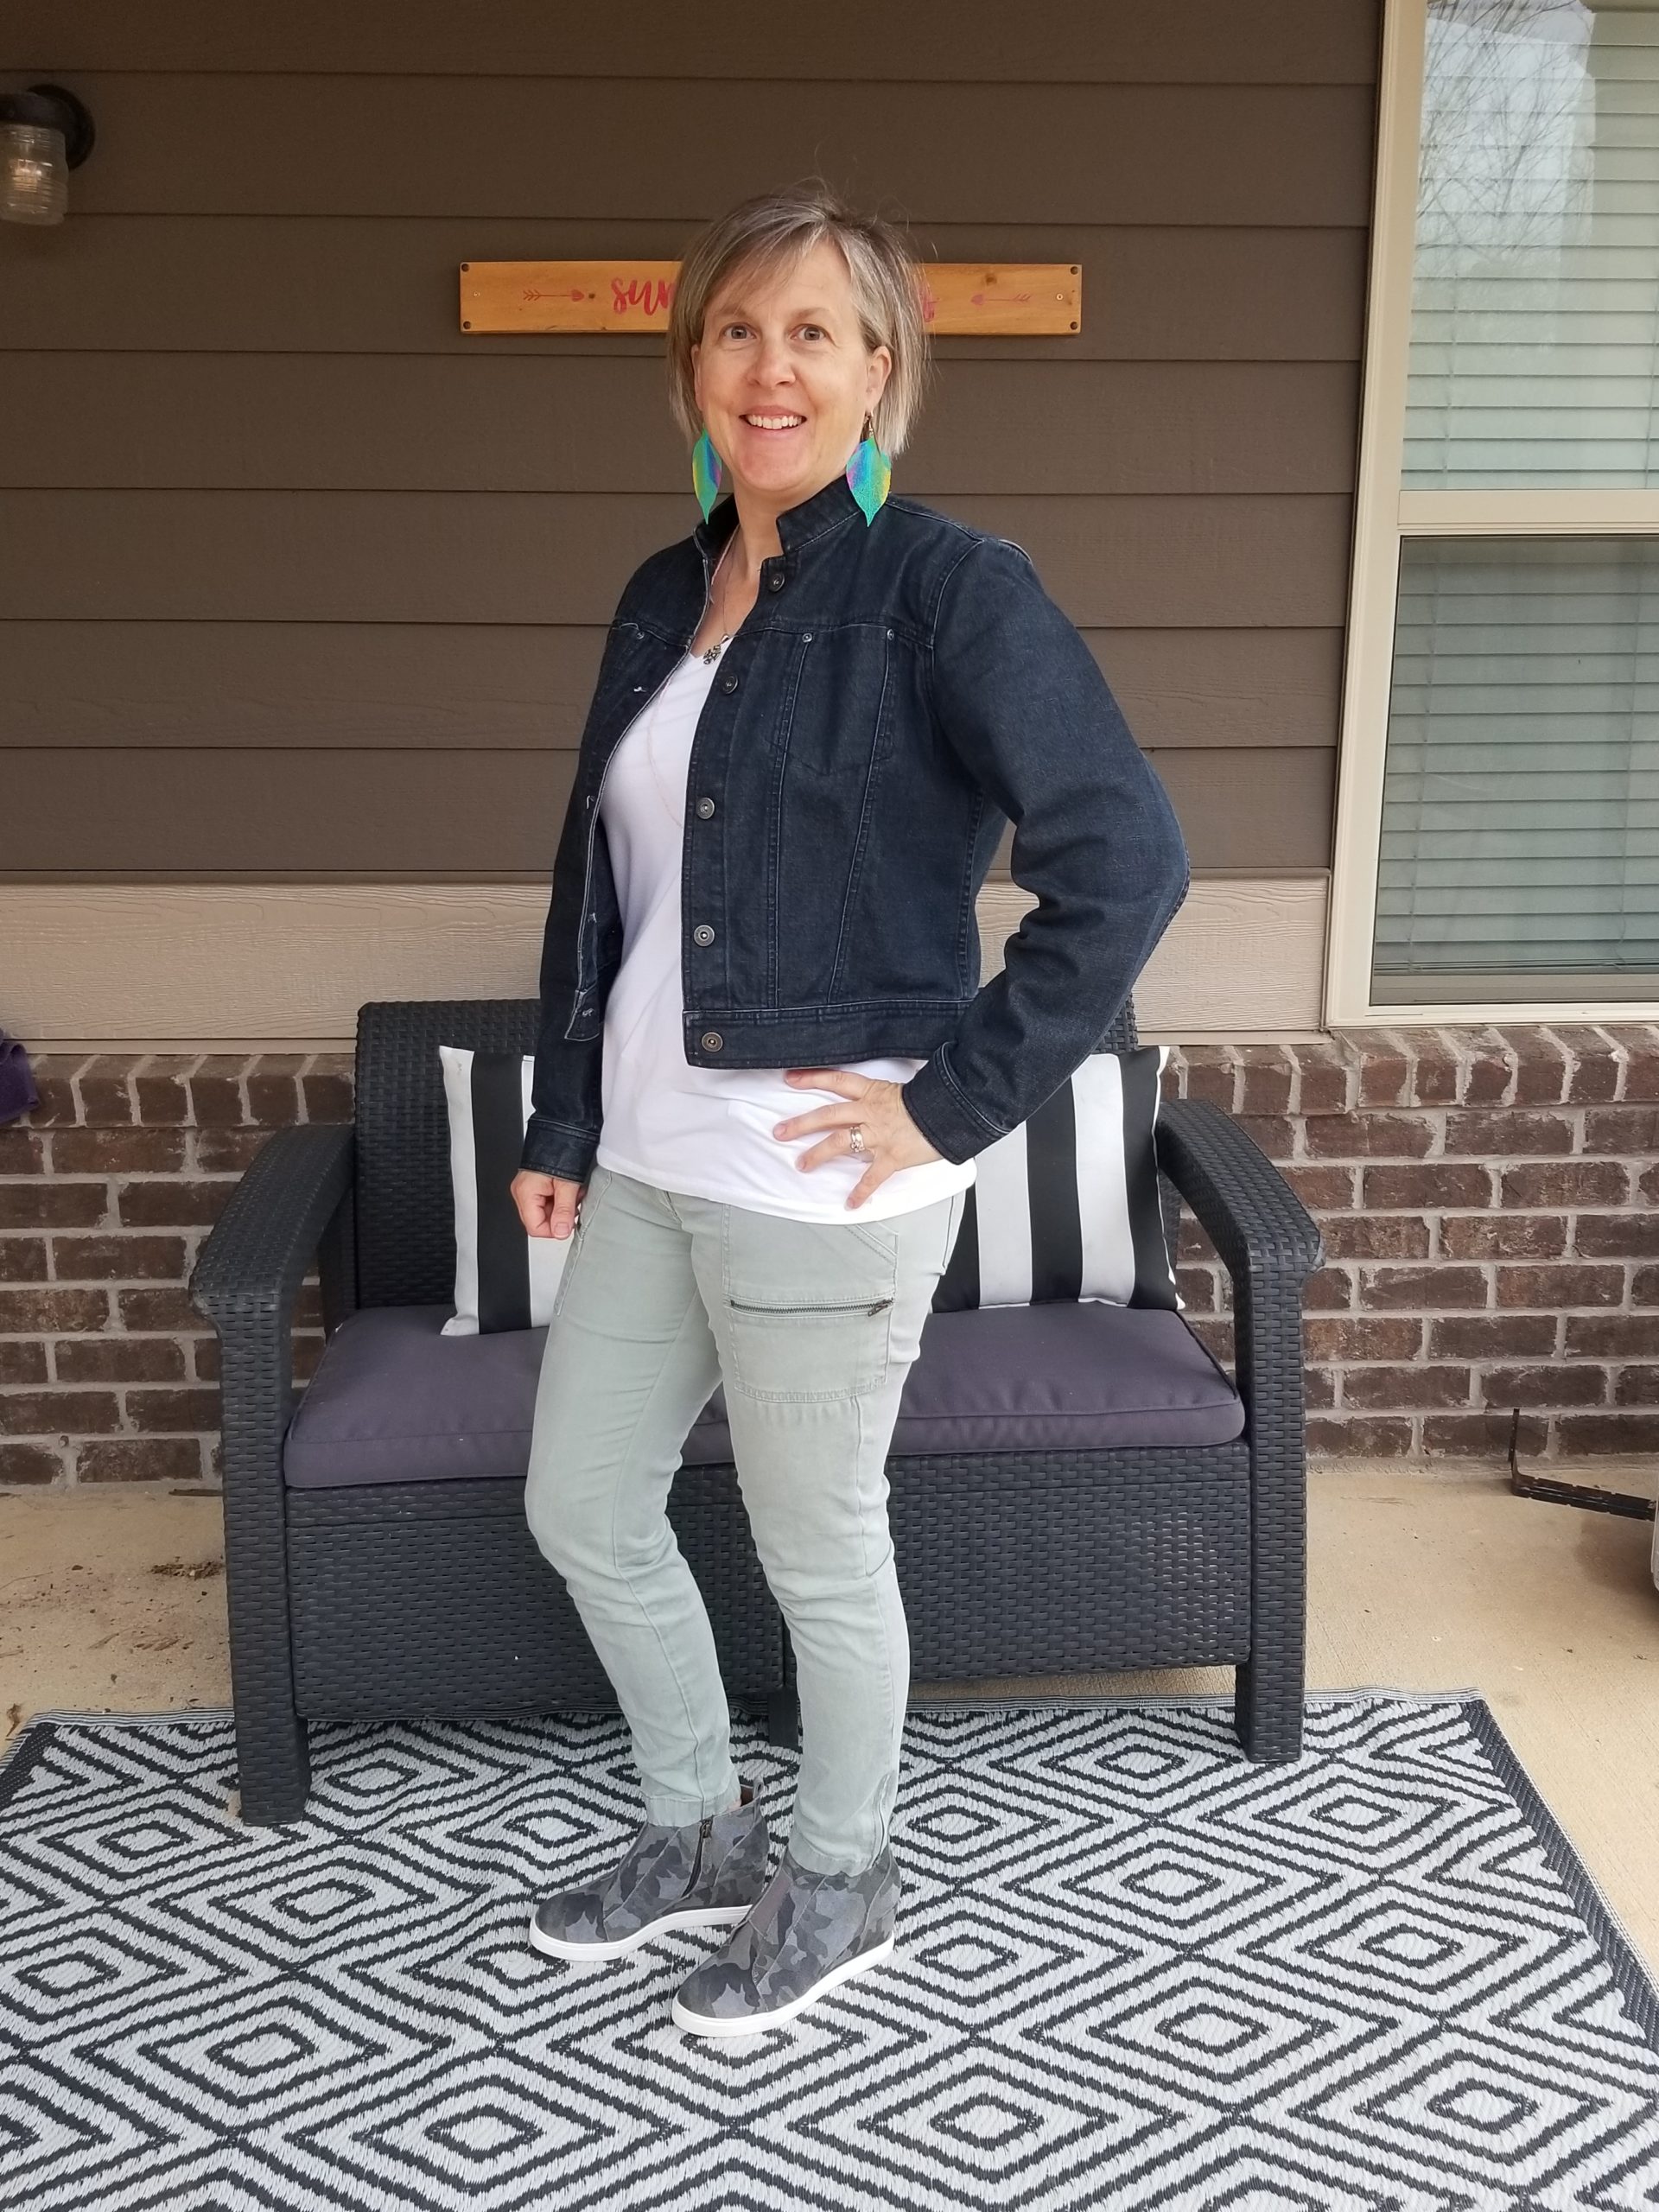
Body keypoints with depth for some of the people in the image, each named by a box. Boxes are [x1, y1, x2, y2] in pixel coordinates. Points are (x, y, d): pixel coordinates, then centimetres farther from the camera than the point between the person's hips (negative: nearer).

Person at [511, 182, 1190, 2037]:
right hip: (646, 1166, 8)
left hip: (818, 1186, -7)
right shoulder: (664, 598, 9)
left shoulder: (948, 590, -12)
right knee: (579, 1506, 18)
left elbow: (1126, 859, -19)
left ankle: (839, 1885, 37)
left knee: (819, 1554, 10)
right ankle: (700, 1834, 42)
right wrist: (560, 1123, 15)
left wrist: (957, 1101, -18)